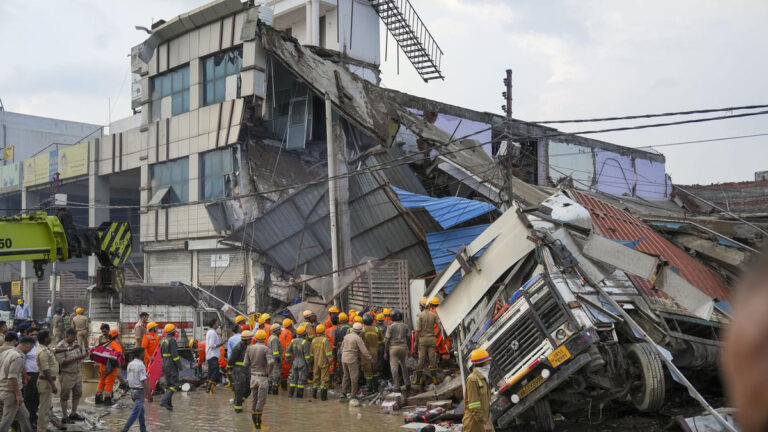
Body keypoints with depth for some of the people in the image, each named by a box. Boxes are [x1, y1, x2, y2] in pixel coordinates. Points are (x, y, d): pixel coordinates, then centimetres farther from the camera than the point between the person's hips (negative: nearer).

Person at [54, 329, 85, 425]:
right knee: (65, 396, 4)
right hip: (67, 375, -7)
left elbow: (83, 353, 13)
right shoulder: (60, 346, -15)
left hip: (78, 373, 7)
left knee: (77, 394, 14)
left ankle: (73, 414, 28)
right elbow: (62, 362, -23)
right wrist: (75, 358, -25)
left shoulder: (76, 343, 6)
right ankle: (64, 417, 13)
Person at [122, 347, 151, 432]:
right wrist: (149, 394, -16)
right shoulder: (140, 365, -17)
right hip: (139, 391, -9)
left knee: (141, 411, 19)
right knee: (135, 412, -5)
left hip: (132, 390, 9)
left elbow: (129, 379, 12)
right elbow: (143, 381, -20)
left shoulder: (130, 364, 8)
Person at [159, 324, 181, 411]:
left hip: (164, 365, 9)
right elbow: (175, 354, -19)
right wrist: (179, 365, -14)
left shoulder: (163, 340, 12)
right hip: (172, 365, -9)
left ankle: (169, 403, 16)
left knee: (168, 384, 15)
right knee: (174, 385, -7)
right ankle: (164, 401, -20)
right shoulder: (172, 340, -15)